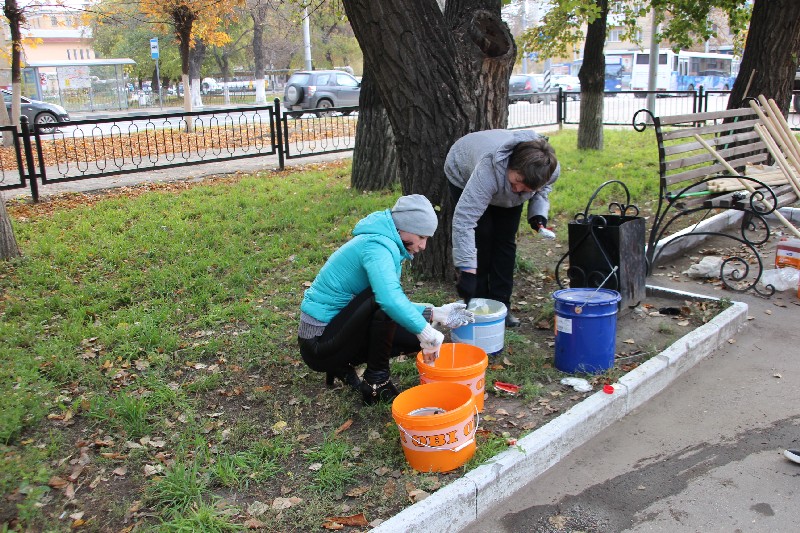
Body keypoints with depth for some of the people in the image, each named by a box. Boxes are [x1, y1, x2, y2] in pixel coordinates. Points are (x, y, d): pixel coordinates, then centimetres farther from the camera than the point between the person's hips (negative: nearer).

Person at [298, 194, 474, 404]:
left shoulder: (387, 245, 9)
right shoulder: (377, 246, -22)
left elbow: (397, 302, 14)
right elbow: (390, 300, -40)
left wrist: (435, 314, 3)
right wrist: (428, 333, -32)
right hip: (319, 343, -10)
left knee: (416, 337, 7)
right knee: (383, 300, -30)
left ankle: (343, 367, 15)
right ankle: (377, 383, -13)